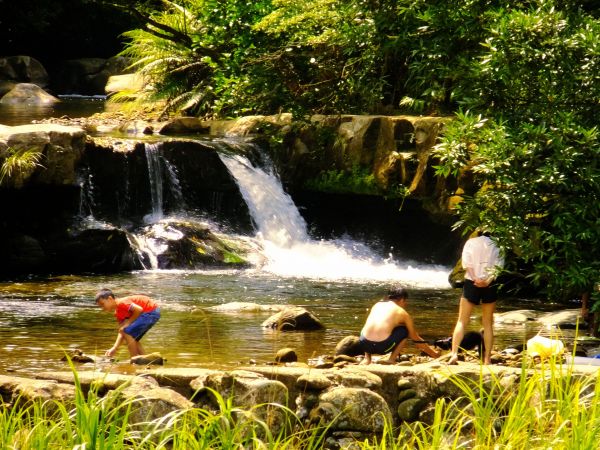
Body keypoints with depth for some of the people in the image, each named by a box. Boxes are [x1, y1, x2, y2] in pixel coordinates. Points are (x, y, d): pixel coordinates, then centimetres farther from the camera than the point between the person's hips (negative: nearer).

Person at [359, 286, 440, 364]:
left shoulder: (377, 305, 23)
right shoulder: (402, 313, 11)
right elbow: (415, 338, 21)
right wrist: (433, 353, 36)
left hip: (364, 344, 4)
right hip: (382, 346, -4)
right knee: (404, 330, 20)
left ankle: (367, 359, 20)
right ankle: (392, 359, 11)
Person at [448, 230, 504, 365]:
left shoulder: (471, 242, 1)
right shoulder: (496, 245, 2)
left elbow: (466, 264, -8)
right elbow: (499, 265, -7)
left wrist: (476, 278, -7)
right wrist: (488, 280, -12)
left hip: (471, 283, -1)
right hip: (490, 286, 1)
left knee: (462, 322, 2)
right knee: (488, 324, 9)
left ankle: (454, 353, -15)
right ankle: (487, 359, 5)